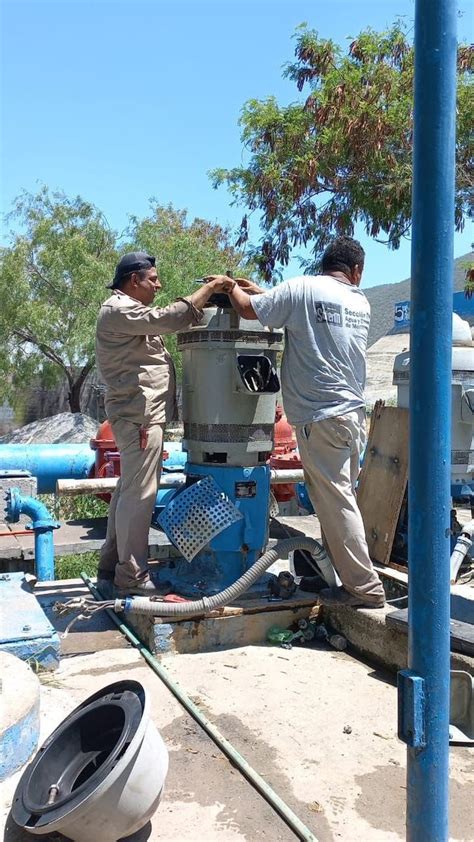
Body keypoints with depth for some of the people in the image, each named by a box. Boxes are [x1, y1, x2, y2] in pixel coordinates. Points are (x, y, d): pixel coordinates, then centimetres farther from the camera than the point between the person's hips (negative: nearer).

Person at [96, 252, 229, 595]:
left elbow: (167, 321, 20)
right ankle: (132, 576, -3)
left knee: (129, 490, 15)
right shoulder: (118, 310, -13)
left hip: (140, 414, 11)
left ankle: (112, 564, 23)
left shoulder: (129, 311, 23)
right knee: (139, 494, -8)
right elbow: (171, 318, -21)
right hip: (140, 413, -11)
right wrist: (210, 288, -12)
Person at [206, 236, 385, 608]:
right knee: (339, 497, 15)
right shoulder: (362, 304, 14)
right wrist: (260, 290, 28)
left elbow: (248, 309, -1)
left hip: (321, 416, -7)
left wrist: (232, 286, 20)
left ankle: (366, 587, 1)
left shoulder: (302, 288, -7)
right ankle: (343, 570, 24)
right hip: (354, 412, 7)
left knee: (335, 500, -3)